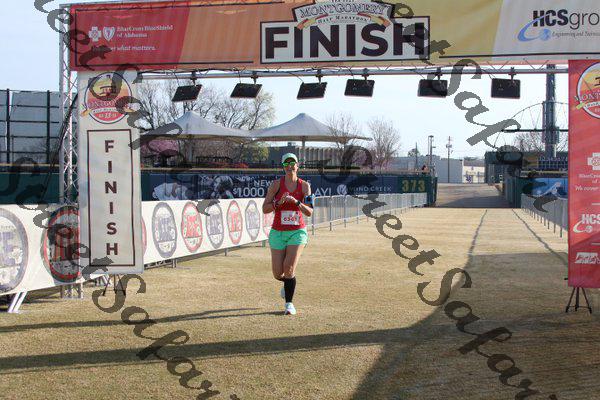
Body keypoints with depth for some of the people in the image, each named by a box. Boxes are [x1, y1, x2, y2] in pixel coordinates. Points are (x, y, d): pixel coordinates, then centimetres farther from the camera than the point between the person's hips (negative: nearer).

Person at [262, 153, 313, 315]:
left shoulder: (304, 186, 0)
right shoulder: (276, 184, -2)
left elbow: (309, 212, -5)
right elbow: (265, 209, -5)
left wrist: (296, 202, -22)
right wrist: (279, 202, -21)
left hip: (298, 232, -1)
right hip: (278, 232, 1)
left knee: (289, 268, -18)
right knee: (278, 274, 1)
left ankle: (289, 303, -2)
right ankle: (288, 283, 38)